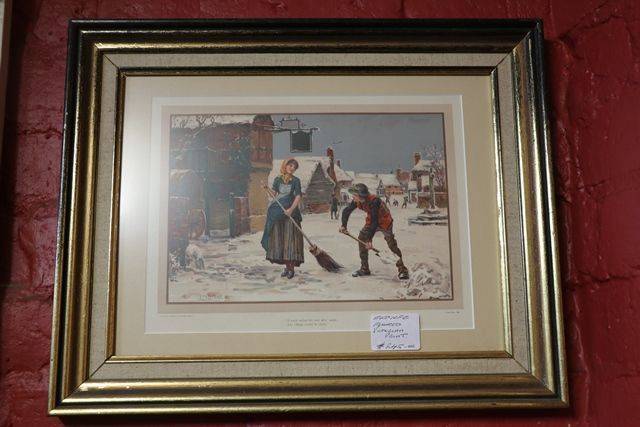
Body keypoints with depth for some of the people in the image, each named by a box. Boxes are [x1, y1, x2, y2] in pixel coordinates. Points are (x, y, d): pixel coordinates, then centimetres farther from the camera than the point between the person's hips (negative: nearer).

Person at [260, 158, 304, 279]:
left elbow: (298, 196, -8)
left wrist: (291, 209, -19)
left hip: (290, 212, -4)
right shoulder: (277, 179, 9)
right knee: (279, 239, 4)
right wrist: (267, 188, -10)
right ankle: (286, 266, 11)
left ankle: (291, 267, -3)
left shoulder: (295, 180, -1)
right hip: (278, 212, 4)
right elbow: (274, 194, 8)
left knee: (290, 238, -6)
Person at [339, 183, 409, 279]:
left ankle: (402, 270, -9)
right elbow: (346, 211, 1)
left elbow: (375, 222, -36)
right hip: (372, 220, 7)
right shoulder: (357, 201, -16)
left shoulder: (373, 201, -37)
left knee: (391, 243, -17)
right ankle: (364, 269, 11)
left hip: (385, 221, -7)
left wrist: (369, 239, -35)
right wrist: (344, 225, -13)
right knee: (362, 239, -1)